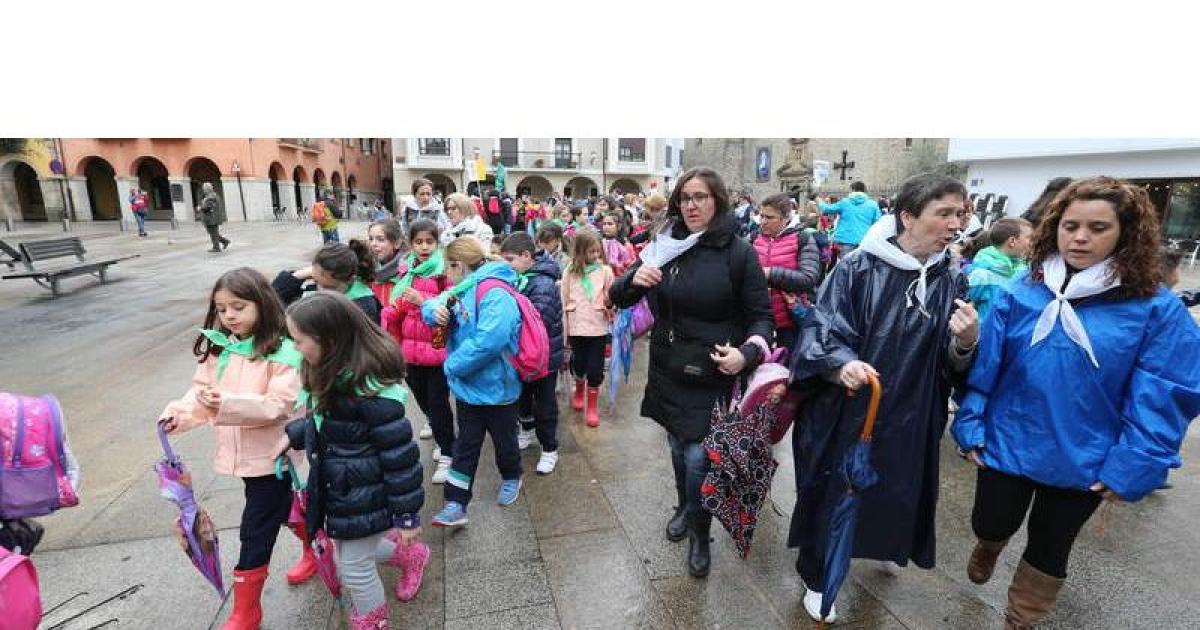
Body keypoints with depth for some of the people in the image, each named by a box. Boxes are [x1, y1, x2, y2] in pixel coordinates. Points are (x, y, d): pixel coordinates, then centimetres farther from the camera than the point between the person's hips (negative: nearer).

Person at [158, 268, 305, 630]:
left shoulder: (281, 352, -19)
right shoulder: (219, 348, 2)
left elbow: (278, 406, -24)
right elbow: (201, 390, 6)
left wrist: (228, 404, -35)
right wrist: (180, 413, -13)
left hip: (271, 456, -6)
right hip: (243, 454, 7)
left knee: (255, 532, 2)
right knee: (286, 509, 25)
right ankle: (314, 551, 50)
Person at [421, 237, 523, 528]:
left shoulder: (495, 294, -24)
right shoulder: (464, 291, 6)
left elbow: (488, 340, -35)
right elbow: (432, 306, 11)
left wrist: (452, 365, -22)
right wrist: (436, 309, -15)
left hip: (496, 387, -7)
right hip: (468, 387, 7)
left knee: (504, 439, 17)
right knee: (465, 447, 12)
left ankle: (511, 477, 44)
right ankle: (455, 505, 20)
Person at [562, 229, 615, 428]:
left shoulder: (605, 270, -2)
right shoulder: (570, 271, 0)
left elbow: (610, 301, 4)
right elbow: (564, 302, 3)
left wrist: (610, 301, -20)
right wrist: (565, 329, 2)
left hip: (598, 327, -1)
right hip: (577, 328, 1)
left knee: (595, 369, 2)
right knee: (579, 365, 14)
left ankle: (592, 405, 21)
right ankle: (579, 391, 44)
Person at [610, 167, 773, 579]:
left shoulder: (738, 253, -10)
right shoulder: (664, 247, 1)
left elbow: (761, 315, -5)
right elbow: (619, 299, 5)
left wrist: (747, 352, -24)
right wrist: (634, 278, -17)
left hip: (712, 375, -4)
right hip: (668, 371, 4)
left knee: (698, 456, -3)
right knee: (677, 445, 19)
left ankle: (700, 535, 24)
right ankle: (684, 507, 47)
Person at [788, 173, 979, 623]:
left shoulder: (952, 280, 0)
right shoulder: (858, 267, -13)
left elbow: (952, 367, 0)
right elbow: (819, 328, -14)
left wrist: (965, 342, -23)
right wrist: (842, 363, -33)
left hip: (907, 418, 4)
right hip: (844, 412, -4)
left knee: (894, 493, 22)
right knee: (830, 495, 10)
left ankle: (881, 547, 56)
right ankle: (815, 577, 35)